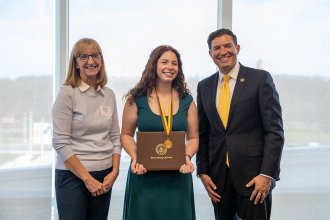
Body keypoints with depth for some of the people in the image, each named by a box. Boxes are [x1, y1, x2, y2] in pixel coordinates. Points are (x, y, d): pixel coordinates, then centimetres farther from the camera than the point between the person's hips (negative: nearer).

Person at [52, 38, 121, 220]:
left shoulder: (109, 95, 7)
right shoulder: (67, 93, -8)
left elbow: (115, 137, 11)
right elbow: (60, 143, -12)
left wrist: (114, 171, -2)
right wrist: (87, 178, -13)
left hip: (104, 177, 5)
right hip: (73, 175, -4)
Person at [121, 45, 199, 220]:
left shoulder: (186, 100, 5)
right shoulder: (136, 99, -1)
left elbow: (193, 137, 7)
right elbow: (126, 135, 4)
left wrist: (187, 157, -12)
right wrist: (135, 157, -13)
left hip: (177, 175, 2)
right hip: (144, 174, -1)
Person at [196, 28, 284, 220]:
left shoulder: (260, 78, -4)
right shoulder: (204, 86, 9)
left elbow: (275, 130, -7)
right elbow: (203, 134, 13)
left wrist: (267, 174, -13)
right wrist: (203, 172, 5)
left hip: (254, 175, -4)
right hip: (218, 178, 4)